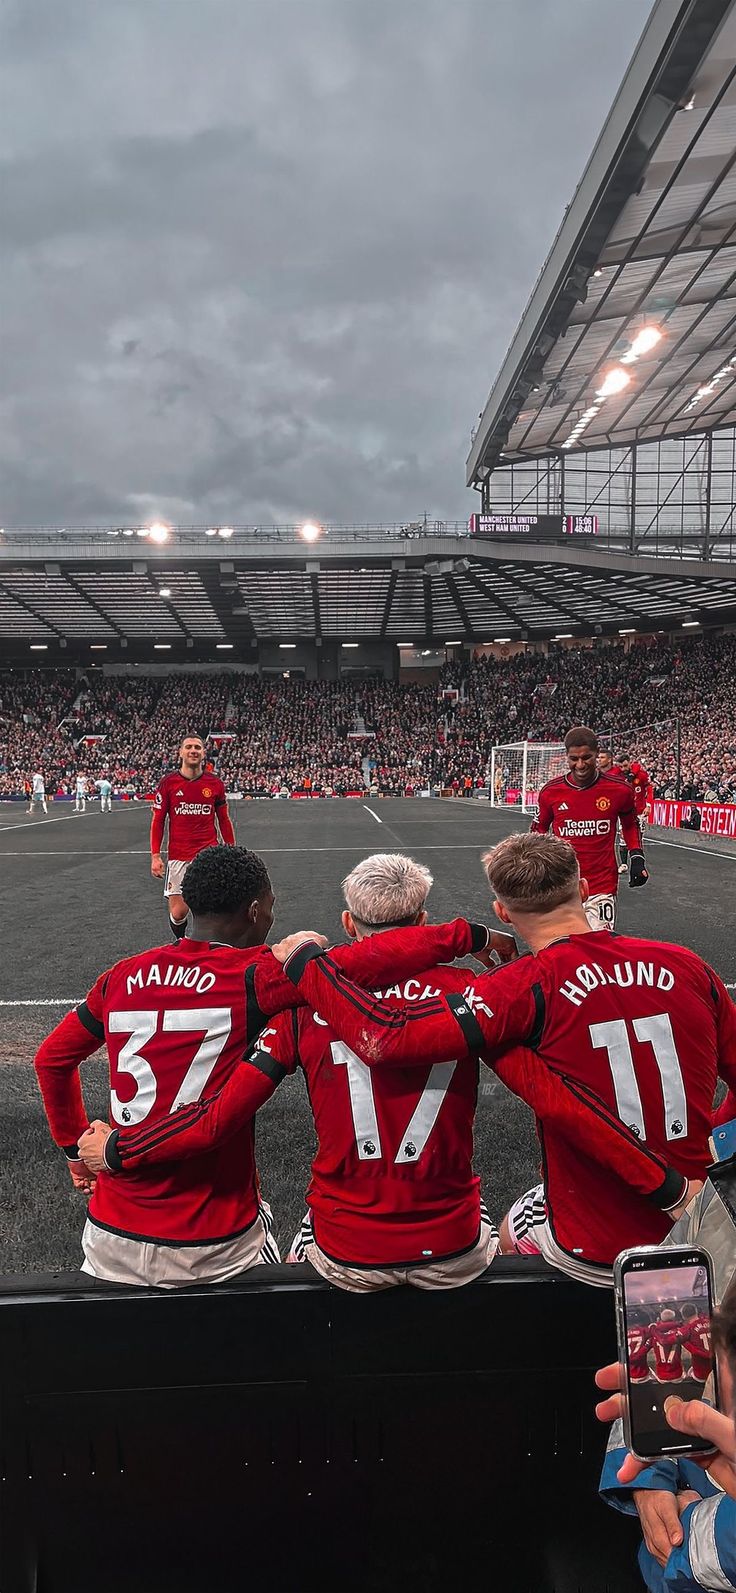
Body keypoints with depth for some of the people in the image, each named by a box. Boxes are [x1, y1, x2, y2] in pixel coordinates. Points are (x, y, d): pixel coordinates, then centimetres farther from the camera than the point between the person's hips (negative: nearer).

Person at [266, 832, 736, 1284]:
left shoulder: (530, 989, -22)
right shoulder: (688, 967, -8)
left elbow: (384, 1039, -29)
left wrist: (305, 959, -14)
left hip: (595, 1254, -3)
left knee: (512, 1232, 30)